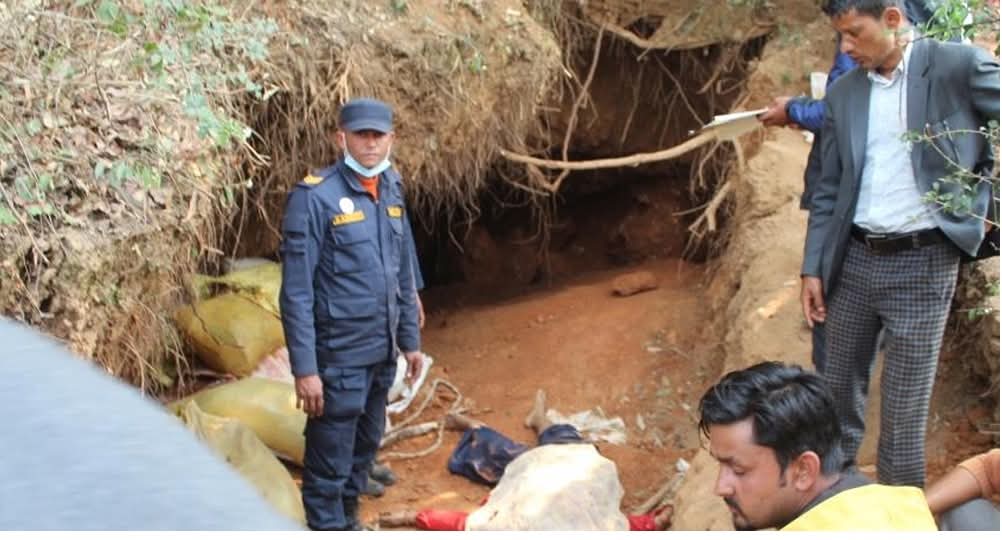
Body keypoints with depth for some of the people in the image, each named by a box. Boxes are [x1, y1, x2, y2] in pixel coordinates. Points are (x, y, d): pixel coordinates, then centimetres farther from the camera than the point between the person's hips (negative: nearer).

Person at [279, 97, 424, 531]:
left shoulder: (391, 192, 6)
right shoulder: (314, 198, -15)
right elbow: (296, 292, -16)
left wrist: (410, 340, 16)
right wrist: (304, 368, -18)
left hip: (382, 353, 7)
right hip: (338, 357, -7)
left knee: (365, 447, 20)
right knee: (330, 462, 1)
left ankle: (349, 522, 38)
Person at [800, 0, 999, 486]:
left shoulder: (960, 66, -7)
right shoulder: (843, 92, 8)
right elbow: (828, 190, 11)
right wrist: (813, 267, 7)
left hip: (922, 262, -5)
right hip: (854, 259, 5)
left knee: (903, 410, -2)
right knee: (838, 392, 14)